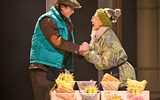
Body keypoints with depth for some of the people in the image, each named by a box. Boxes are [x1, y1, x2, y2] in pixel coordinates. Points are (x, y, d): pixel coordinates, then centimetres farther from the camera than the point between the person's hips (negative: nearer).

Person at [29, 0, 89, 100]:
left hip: (59, 68, 8)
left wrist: (79, 51, 2)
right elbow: (57, 42, -22)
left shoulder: (65, 21, 16)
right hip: (44, 69, -8)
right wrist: (78, 48, -16)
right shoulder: (48, 20, -12)